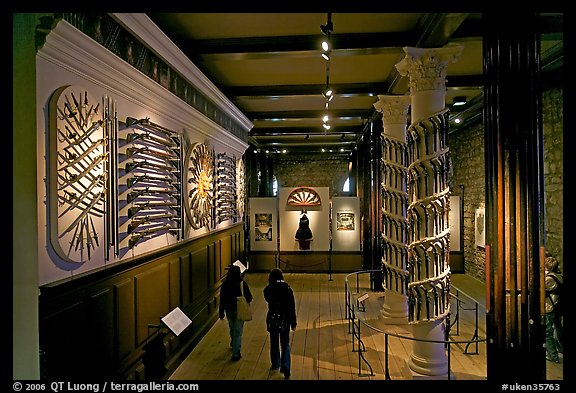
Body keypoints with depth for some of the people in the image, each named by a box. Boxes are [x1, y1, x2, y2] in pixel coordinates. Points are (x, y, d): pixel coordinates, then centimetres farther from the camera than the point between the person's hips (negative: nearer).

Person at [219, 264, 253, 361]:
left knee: (232, 328, 26)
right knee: (238, 331, 4)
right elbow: (249, 298, -9)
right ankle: (236, 354, 4)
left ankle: (234, 345, 49)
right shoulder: (243, 284, -16)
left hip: (229, 310, 3)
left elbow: (222, 300, -6)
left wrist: (221, 313, 2)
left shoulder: (225, 284, -11)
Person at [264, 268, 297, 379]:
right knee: (285, 345, 10)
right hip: (285, 320, -1)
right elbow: (292, 307, -8)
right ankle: (285, 367, -1)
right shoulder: (288, 289, -11)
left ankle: (275, 365, 34)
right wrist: (293, 323, 0)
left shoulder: (268, 289, -10)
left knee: (274, 343, 19)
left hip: (272, 319, 1)